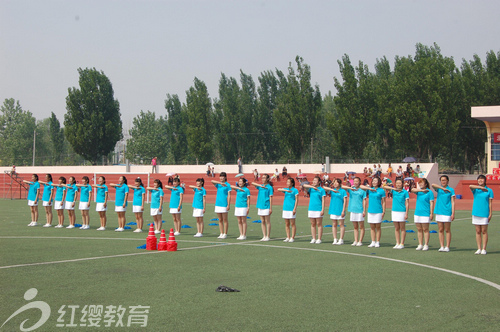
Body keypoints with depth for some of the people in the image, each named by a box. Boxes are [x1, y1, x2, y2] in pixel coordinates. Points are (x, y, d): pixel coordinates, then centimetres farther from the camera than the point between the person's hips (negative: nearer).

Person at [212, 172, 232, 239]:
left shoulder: (227, 185, -1)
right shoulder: (218, 184, 12)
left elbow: (229, 195, -5)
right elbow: (212, 181, -7)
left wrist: (228, 205, -13)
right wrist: (220, 183, -20)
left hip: (224, 204, -5)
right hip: (218, 204, 5)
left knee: (225, 220, -1)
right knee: (220, 220, 7)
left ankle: (225, 234, 4)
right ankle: (221, 234, 12)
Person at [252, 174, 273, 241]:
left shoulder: (269, 187, -5)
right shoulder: (260, 186, 11)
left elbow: (270, 198, -7)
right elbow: (253, 183, 6)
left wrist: (270, 208, -10)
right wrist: (260, 185, -9)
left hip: (266, 206, -6)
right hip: (260, 206, 6)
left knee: (267, 222, -1)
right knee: (262, 222, 8)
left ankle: (268, 236, 4)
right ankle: (264, 236, 14)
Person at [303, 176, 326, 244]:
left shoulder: (321, 190, 0)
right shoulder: (311, 189, 11)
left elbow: (323, 200, -3)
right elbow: (304, 185, -5)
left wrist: (322, 210, -10)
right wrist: (312, 187, -16)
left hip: (318, 209, -4)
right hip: (311, 209, 4)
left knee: (319, 224, -2)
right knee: (313, 224, 6)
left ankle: (319, 239, 1)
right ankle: (314, 238, 12)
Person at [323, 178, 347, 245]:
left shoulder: (343, 191, -2)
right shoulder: (332, 190, 8)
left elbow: (345, 201, -4)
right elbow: (324, 187, -4)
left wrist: (343, 210, -11)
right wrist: (332, 189, -16)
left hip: (340, 211, -4)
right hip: (333, 210, 4)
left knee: (341, 224, 0)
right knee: (334, 225, 6)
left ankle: (341, 240, 3)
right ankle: (335, 240, 10)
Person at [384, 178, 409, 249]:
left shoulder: (405, 192, -1)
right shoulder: (393, 190, 8)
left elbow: (407, 203, -3)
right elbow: (384, 187, 0)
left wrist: (406, 213, -10)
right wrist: (393, 188, -12)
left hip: (402, 212, -4)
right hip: (394, 211, 4)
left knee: (402, 229, 2)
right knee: (396, 228, 8)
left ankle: (402, 244, 5)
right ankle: (397, 243, 13)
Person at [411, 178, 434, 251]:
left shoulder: (429, 192, -3)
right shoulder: (419, 191, 12)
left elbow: (431, 203, -5)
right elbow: (412, 190, -7)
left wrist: (431, 213, -11)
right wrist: (421, 190, -16)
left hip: (425, 213, -5)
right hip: (417, 213, 5)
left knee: (425, 229, -2)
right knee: (419, 230, 7)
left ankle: (426, 245, 2)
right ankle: (420, 245, 12)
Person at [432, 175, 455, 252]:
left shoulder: (451, 190, 1)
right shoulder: (439, 189, 9)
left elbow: (453, 202, -2)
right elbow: (433, 185, -12)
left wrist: (453, 213, -9)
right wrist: (442, 188, -19)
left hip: (447, 212, -3)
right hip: (439, 212, 3)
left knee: (447, 230, 1)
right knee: (440, 230, 5)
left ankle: (447, 247, 4)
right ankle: (442, 246, 9)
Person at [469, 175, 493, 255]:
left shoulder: (489, 190, 3)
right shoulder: (475, 190, 7)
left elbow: (490, 203, 2)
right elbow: (470, 186, -16)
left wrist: (490, 214, -3)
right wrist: (481, 188, -18)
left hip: (485, 214, -2)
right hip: (476, 213, 2)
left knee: (484, 231, -1)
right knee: (478, 231, 5)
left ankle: (484, 249, 4)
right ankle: (479, 249, 9)